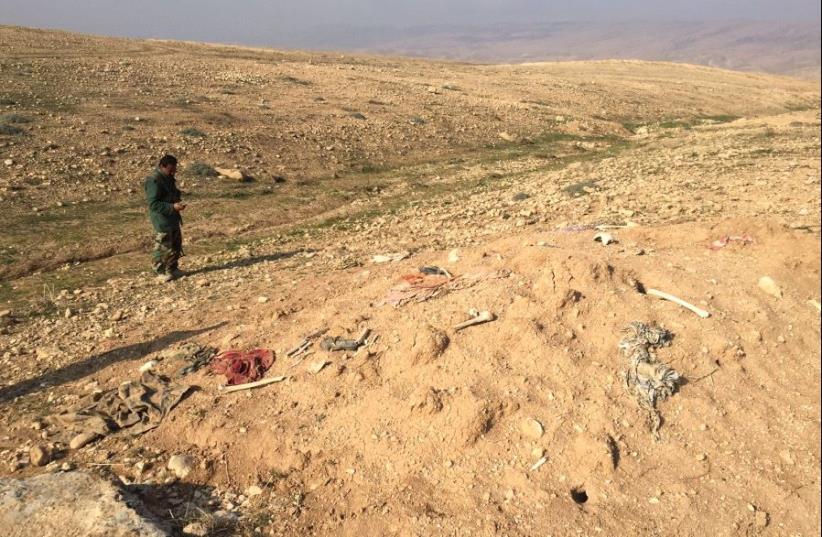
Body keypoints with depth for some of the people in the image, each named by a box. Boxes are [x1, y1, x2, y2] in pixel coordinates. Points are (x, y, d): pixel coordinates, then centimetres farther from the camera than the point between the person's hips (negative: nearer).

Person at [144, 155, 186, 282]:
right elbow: (153, 204, -24)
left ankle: (172, 269, 32)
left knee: (176, 244, 18)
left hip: (173, 218, 10)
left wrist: (178, 202, 8)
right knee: (162, 246, 0)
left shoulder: (168, 178, 9)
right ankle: (161, 272, 13)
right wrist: (173, 207, -28)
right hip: (162, 220, -10)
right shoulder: (154, 181, -20)